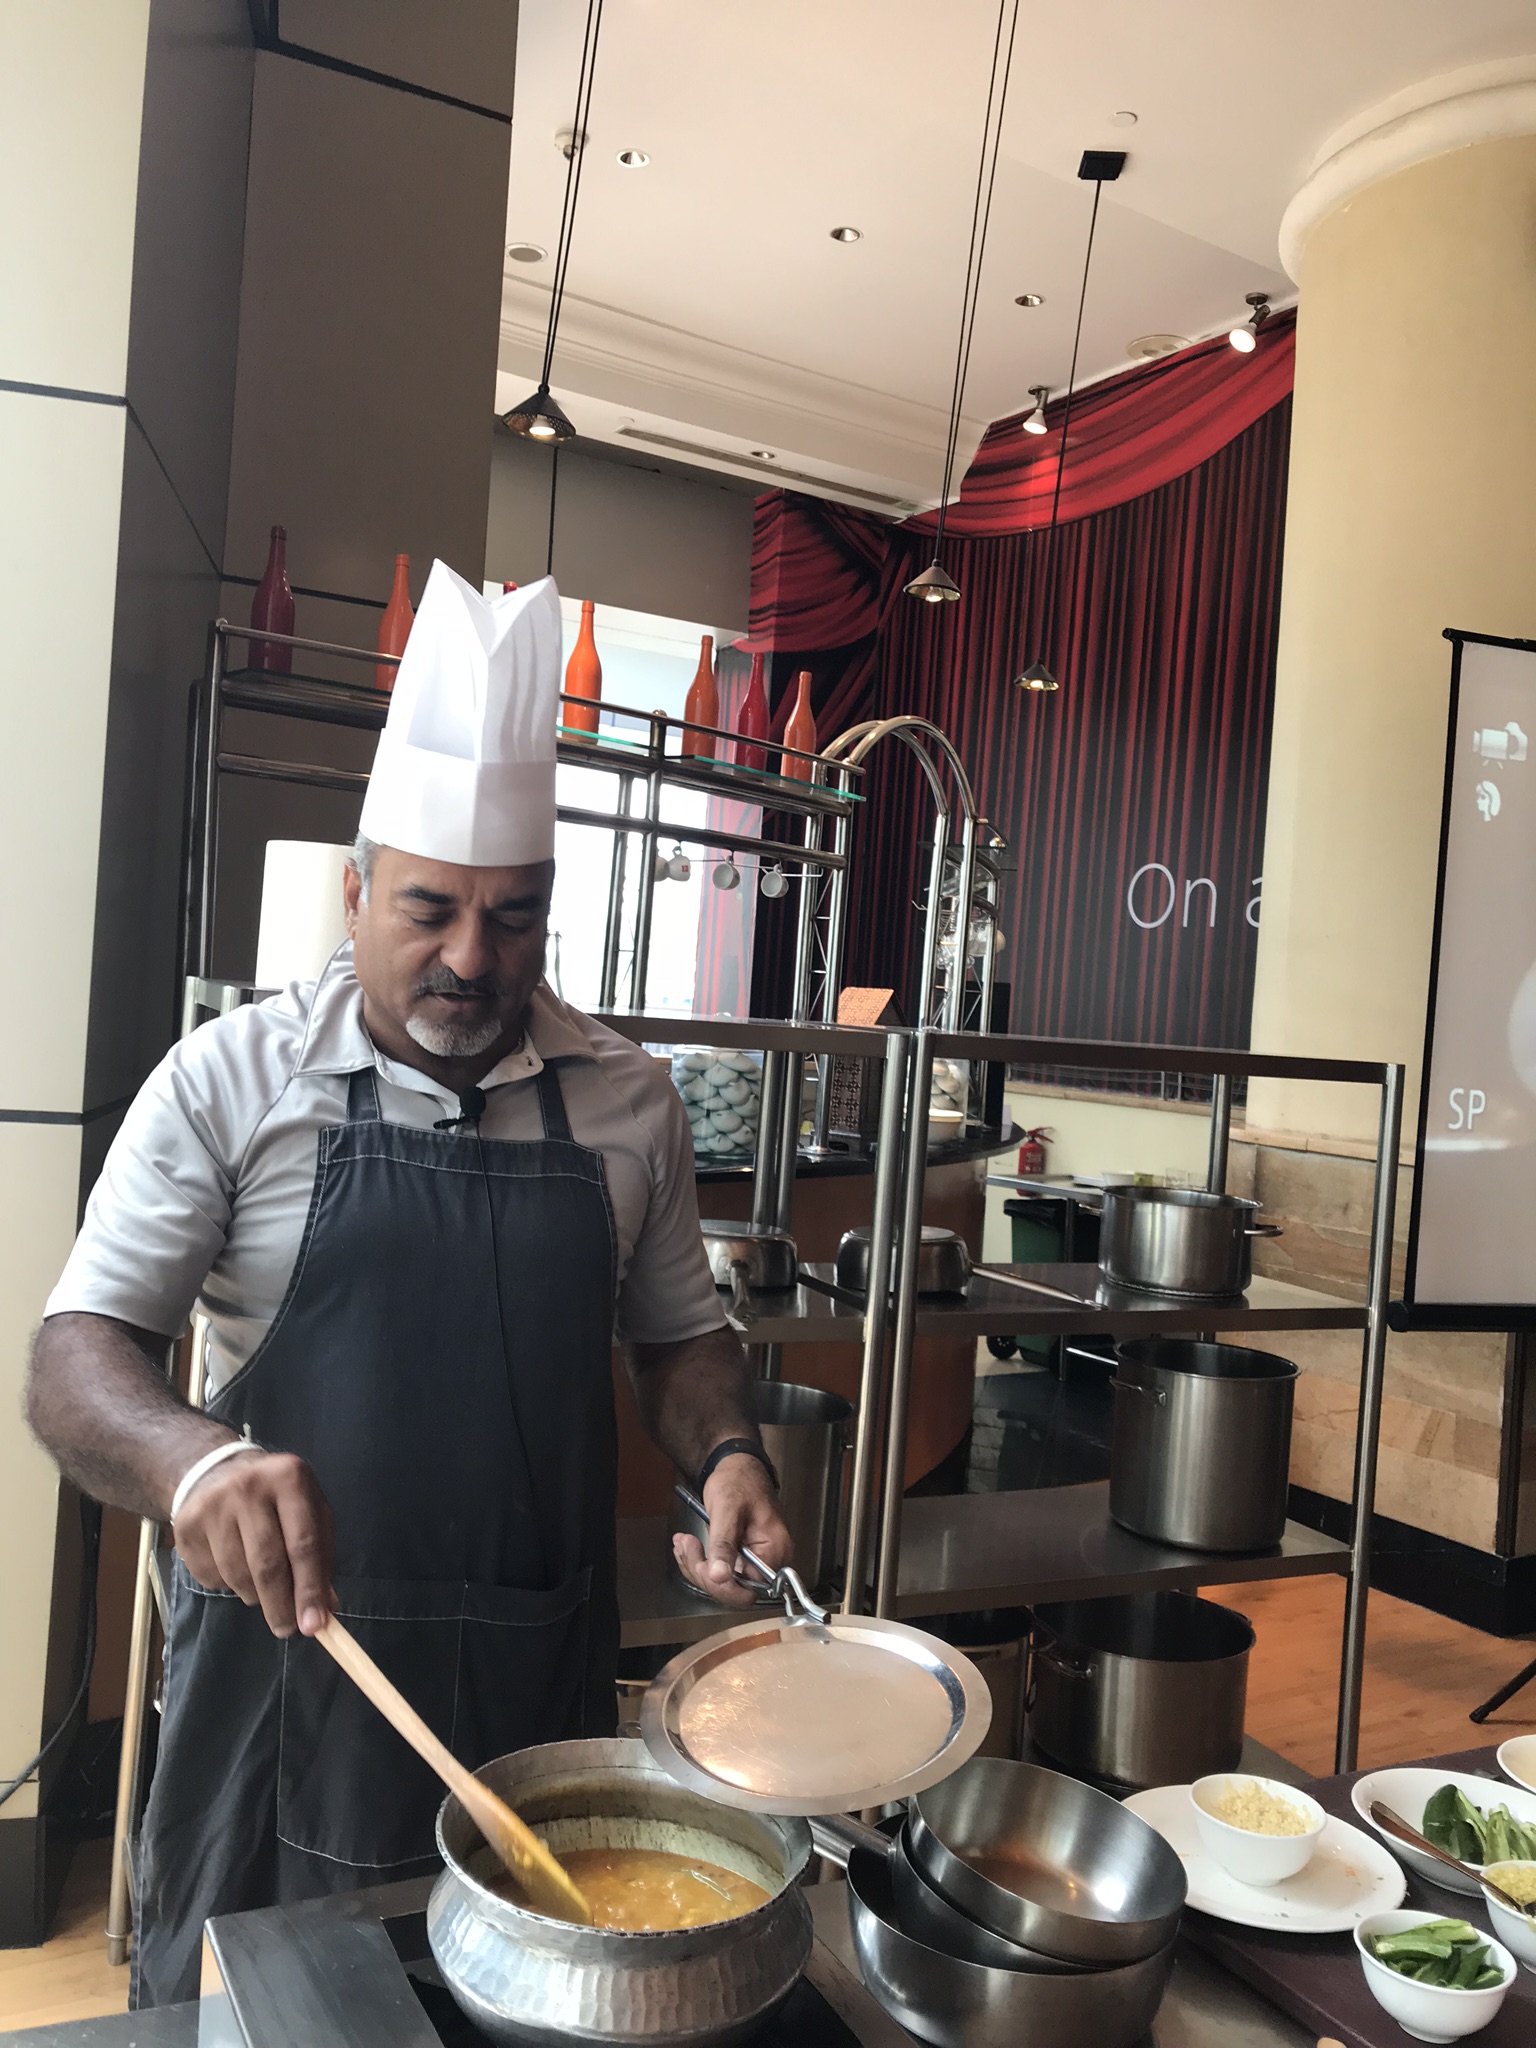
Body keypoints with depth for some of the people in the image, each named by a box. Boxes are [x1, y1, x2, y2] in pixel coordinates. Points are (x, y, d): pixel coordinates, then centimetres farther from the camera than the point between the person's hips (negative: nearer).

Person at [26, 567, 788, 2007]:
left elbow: (675, 1333, 12)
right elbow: (75, 1355, -7)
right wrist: (192, 1455, -27)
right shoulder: (233, 1079, -6)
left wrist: (726, 1454, -8)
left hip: (543, 1672, 2)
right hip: (289, 1640, -2)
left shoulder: (627, 1100, 2)